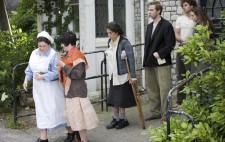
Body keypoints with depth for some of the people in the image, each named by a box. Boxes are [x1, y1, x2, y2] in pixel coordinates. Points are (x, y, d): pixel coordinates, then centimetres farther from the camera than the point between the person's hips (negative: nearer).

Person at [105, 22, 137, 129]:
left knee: (120, 99, -1)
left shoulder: (124, 43, -17)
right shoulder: (110, 42, 6)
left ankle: (123, 119, 14)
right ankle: (116, 119, 20)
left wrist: (133, 76, -23)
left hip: (122, 76, -7)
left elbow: (131, 59, -19)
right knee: (112, 99, 9)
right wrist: (110, 73, 17)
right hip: (113, 75, 7)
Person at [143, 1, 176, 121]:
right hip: (150, 64, 7)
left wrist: (159, 54, -18)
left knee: (164, 89, -4)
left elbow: (170, 44, -10)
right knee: (152, 89, 10)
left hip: (162, 63, -7)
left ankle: (165, 113, 3)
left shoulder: (166, 25, -5)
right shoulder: (149, 26, 17)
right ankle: (155, 112, 19)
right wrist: (146, 61, 11)